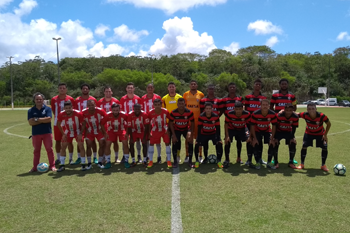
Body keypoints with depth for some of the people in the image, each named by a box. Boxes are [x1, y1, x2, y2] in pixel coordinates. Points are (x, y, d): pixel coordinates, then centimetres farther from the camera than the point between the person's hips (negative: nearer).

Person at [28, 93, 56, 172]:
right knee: (36, 150, 10)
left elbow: (49, 119, -13)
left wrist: (37, 119, -10)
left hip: (47, 133, -2)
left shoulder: (47, 109, 1)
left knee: (49, 149, 2)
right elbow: (31, 122, -8)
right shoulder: (31, 111, 4)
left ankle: (52, 165, 11)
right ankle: (35, 166, 20)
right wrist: (43, 120, -12)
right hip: (35, 133, 2)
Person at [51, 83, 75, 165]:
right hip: (57, 123, 2)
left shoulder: (70, 99, -2)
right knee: (57, 141, 7)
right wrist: (58, 116, 4)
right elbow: (53, 110, 11)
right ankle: (58, 158, 19)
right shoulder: (54, 99, 2)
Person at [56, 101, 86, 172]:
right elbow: (58, 124, -1)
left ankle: (83, 165, 2)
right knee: (63, 147, -1)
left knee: (81, 146, -9)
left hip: (78, 132, -2)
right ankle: (62, 165, 10)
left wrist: (81, 134, -15)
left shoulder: (78, 114, -26)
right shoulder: (61, 114, -20)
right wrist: (63, 134, -4)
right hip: (68, 132, 2)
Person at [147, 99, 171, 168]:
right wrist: (149, 132, -5)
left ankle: (169, 161, 8)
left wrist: (168, 130, -9)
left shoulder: (165, 111, -19)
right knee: (151, 143, -1)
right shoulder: (151, 113, -17)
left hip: (164, 130, -1)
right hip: (155, 131, 1)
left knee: (167, 143, -4)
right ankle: (150, 161, 12)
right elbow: (149, 123, -3)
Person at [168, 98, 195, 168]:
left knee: (190, 142, -16)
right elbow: (171, 123, -12)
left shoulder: (189, 112, -21)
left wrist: (190, 133, -23)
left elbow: (192, 123, -12)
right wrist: (174, 135, -17)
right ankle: (175, 161, -3)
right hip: (176, 129, 0)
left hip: (186, 129, 0)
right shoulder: (173, 112, -21)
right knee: (175, 143, -17)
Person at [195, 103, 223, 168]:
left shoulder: (216, 116, -19)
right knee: (197, 144, -18)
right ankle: (197, 161, 2)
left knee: (219, 144, -21)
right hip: (203, 134, 0)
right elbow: (199, 128, -16)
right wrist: (198, 139, -20)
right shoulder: (201, 116, -21)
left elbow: (218, 128, -12)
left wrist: (218, 139, -17)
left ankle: (219, 161, -3)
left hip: (213, 133, 0)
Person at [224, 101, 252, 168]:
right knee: (227, 141, -19)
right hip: (231, 128, -1)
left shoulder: (247, 114, -29)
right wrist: (227, 136, -22)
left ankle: (249, 161, -1)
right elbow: (226, 124, -16)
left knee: (249, 140, -16)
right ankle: (227, 160, -1)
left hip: (242, 128, 1)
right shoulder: (229, 114, -30)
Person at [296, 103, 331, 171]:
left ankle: (323, 165, 12)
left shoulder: (321, 116, -31)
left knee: (325, 148, -9)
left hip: (320, 133, 0)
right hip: (309, 133, 0)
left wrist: (325, 134, -15)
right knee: (304, 146, -12)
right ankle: (302, 164, 6)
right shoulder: (305, 115, -28)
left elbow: (329, 124, -15)